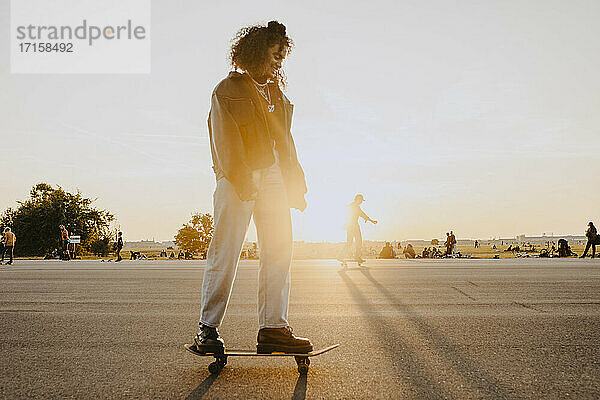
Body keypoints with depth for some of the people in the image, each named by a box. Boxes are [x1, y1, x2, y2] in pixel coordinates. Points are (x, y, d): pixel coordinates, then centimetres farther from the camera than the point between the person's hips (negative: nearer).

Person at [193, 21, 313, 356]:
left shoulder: (276, 93, 24)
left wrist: (296, 185, 17)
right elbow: (225, 141, -9)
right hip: (235, 178, -6)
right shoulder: (228, 90, 3)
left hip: (272, 175, 6)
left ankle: (274, 328, 2)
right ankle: (208, 329, 2)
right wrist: (242, 181, -21)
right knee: (225, 253, -7)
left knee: (280, 249, -2)